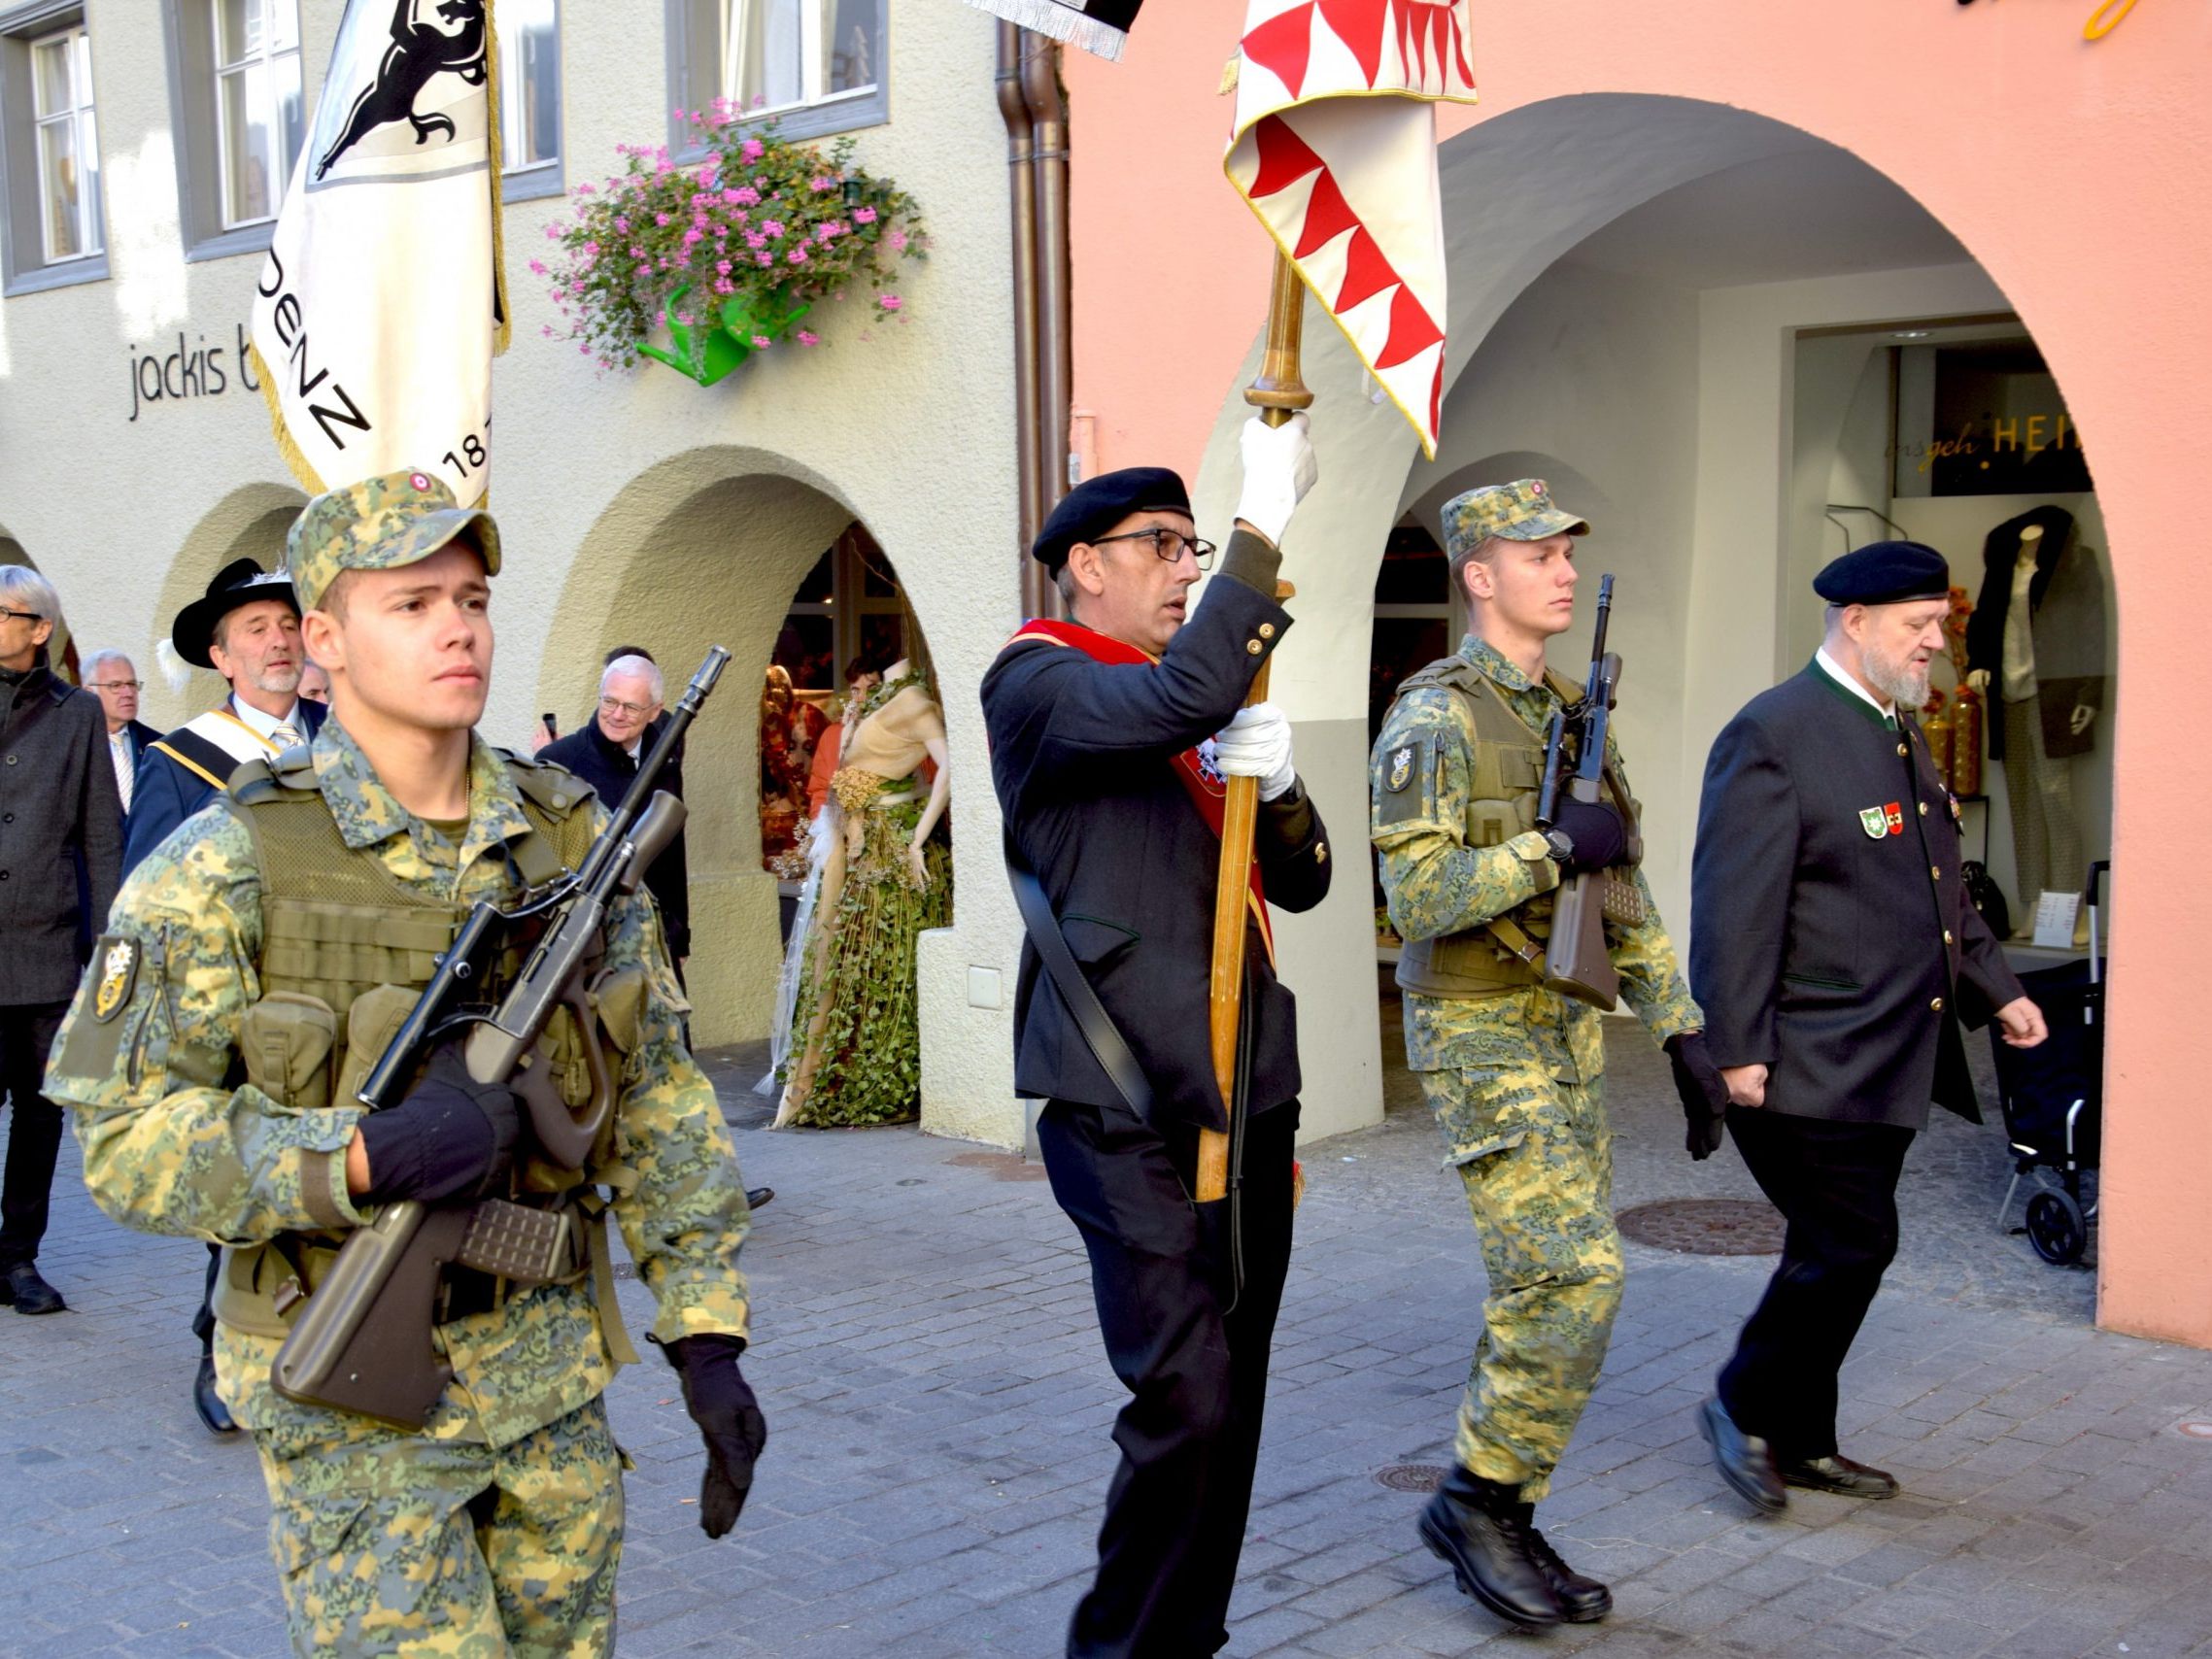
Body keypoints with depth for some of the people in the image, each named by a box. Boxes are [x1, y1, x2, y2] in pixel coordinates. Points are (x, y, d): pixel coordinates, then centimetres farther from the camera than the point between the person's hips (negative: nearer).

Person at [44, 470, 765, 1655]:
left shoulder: (574, 840, 3)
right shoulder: (227, 868, -10)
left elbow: (660, 1101, 6)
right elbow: (122, 1136, -11)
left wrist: (706, 1335, 2)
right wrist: (358, 1160, -26)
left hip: (554, 1382, 5)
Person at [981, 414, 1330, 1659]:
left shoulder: (1206, 716, 20)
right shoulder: (1040, 682, -4)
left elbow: (1302, 883, 16)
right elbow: (1188, 693, -24)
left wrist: (1277, 783, -5)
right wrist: (1267, 519, -19)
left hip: (1246, 1095, 8)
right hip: (1129, 1108, -8)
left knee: (1231, 1402, 11)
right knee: (1186, 1403, -13)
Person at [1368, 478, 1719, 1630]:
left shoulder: (1572, 717, 13)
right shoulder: (1434, 722, -13)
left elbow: (1622, 893, 16)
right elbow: (1417, 897, -23)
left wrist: (1681, 1030, 13)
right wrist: (1552, 848, -22)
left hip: (1568, 1036, 8)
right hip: (1484, 1044, -8)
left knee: (1543, 1292, 10)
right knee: (1571, 1284, -14)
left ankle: (1496, 1531, 19)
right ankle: (1479, 1499, 3)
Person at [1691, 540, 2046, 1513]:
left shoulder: (1901, 733, 16)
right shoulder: (1773, 735, -14)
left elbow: (1941, 892, 25)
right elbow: (1736, 905, -18)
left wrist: (1996, 990, 17)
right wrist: (1738, 1050, -21)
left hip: (1890, 1061, 9)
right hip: (1811, 1064, -9)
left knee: (1839, 1251, 14)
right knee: (1850, 1246, -8)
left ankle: (1801, 1442, 26)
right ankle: (1745, 1410, 12)